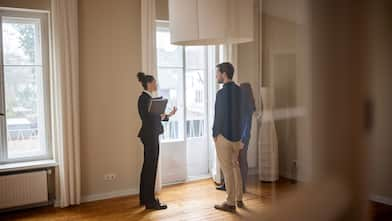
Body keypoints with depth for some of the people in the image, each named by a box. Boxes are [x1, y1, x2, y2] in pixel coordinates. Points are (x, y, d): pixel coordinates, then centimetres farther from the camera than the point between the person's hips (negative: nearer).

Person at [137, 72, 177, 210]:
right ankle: (150, 201, 1)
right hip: (150, 136, -10)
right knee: (151, 167, -6)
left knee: (148, 166, 14)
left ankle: (145, 198, 22)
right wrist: (161, 117, -14)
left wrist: (168, 115, 18)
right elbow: (146, 118, -21)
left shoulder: (147, 98, 15)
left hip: (151, 135, 10)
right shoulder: (144, 98, -14)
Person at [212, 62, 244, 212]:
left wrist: (215, 133, -6)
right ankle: (239, 199, 25)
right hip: (236, 134, 8)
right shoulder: (237, 90, 7)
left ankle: (230, 203, 9)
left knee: (227, 169, 0)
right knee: (235, 166, 16)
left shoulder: (222, 92, -18)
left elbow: (219, 115, -16)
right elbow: (236, 112, 10)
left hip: (223, 135, -8)